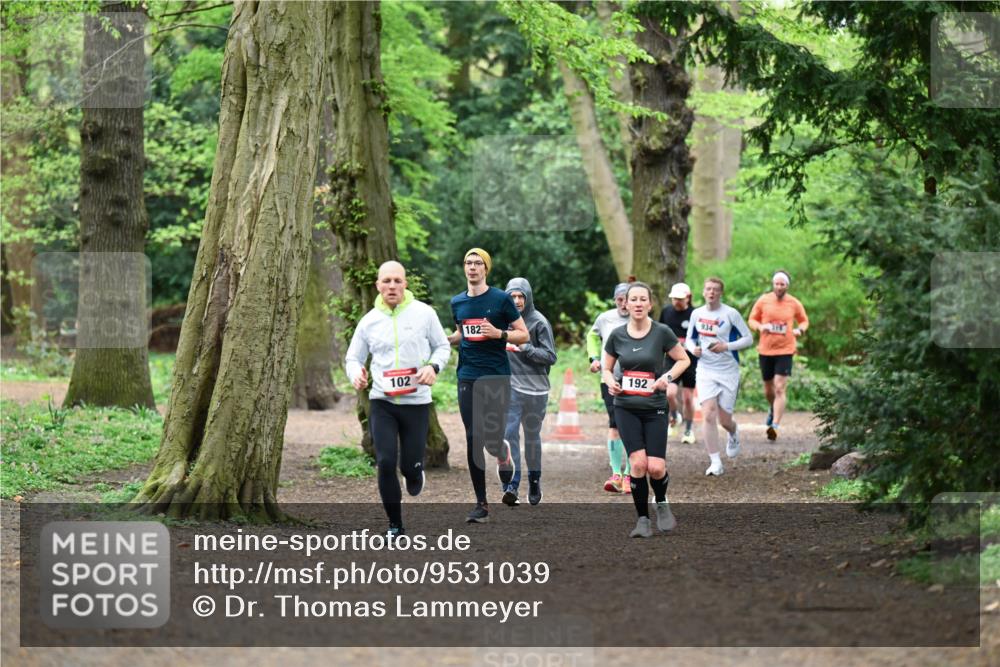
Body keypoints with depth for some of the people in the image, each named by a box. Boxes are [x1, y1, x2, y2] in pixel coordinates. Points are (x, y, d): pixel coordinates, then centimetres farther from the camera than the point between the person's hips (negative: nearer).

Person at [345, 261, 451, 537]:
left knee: (410, 466, -1)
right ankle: (395, 525, 5)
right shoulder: (369, 321, 2)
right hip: (382, 402, 1)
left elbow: (443, 346, 8)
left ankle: (415, 473, 39)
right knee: (385, 463, -9)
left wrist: (433, 366, -13)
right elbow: (353, 357, 11)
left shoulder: (424, 313, -2)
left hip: (417, 402, -1)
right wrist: (356, 375, -12)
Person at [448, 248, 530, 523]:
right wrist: (448, 339, 5)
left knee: (492, 438, -7)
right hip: (468, 378, 4)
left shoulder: (501, 299, -3)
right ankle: (481, 504, 5)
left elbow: (524, 335, 0)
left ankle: (503, 452, 33)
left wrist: (499, 333, -18)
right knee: (473, 439, -1)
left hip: (497, 377, -3)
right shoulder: (457, 302, 10)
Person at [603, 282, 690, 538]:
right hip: (626, 408, 1)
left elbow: (684, 360, 4)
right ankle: (642, 519, 3)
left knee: (655, 467, -9)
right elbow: (607, 368, 13)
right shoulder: (617, 336, 1)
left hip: (655, 408, -1)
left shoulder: (662, 333, -6)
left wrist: (667, 377, -13)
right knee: (638, 463, -11)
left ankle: (661, 504, 23)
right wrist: (610, 382, -8)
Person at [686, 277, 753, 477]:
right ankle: (715, 463, -8)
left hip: (728, 371, -2)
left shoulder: (731, 314, -8)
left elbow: (748, 339, -5)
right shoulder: (697, 314, 3)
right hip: (705, 371, 2)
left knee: (724, 419, 4)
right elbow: (690, 338, 16)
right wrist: (693, 348, -7)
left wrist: (727, 346, -19)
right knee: (709, 415, -14)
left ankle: (733, 436, 43)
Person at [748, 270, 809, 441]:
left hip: (785, 350, -2)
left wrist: (800, 330, -7)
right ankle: (773, 410, 48)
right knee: (768, 389, 16)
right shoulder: (763, 301, 0)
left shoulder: (794, 303, 0)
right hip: (766, 350, 2)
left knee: (780, 389, -14)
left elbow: (804, 320, 16)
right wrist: (760, 327, -13)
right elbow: (752, 320, 9)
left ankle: (775, 425, -19)